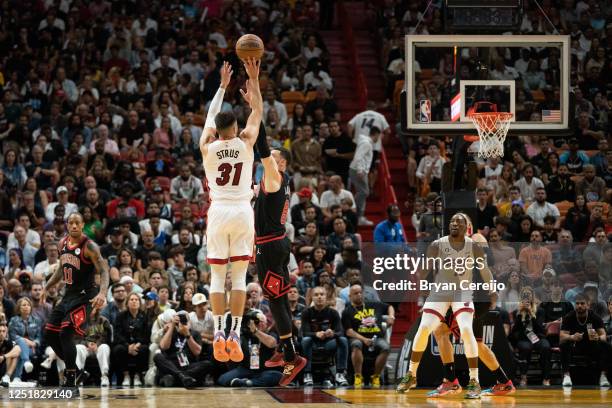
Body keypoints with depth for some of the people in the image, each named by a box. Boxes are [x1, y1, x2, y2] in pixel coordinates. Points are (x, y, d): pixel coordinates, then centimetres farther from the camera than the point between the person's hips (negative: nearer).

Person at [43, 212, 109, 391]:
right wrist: (46, 288, 22)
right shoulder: (63, 243, 6)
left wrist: (102, 293, -40)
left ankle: (71, 379, -15)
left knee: (66, 332, -21)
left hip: (84, 296, -8)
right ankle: (71, 367, 21)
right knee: (49, 333, 6)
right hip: (69, 294, 8)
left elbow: (104, 271, -24)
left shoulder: (89, 246, -17)